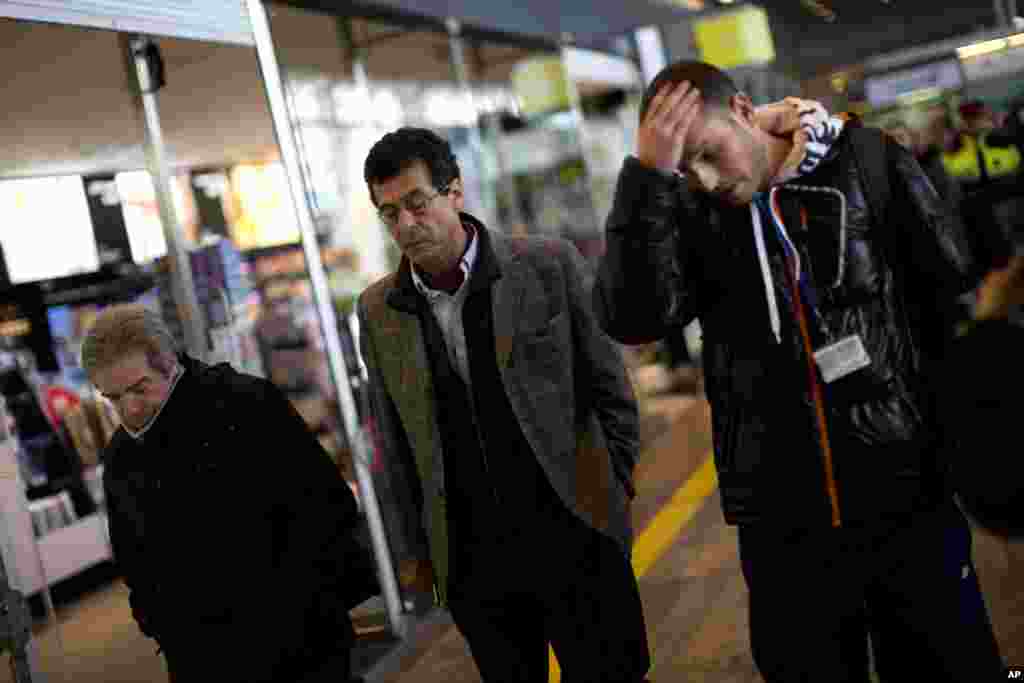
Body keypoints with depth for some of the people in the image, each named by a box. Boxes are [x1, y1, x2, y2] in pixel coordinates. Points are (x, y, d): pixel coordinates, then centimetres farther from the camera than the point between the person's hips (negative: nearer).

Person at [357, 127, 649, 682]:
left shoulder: (548, 265, -6)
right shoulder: (377, 311, 2)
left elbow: (609, 391, 1)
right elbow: (395, 444, 9)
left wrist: (611, 495, 0)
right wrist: (420, 551, 7)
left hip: (574, 539, -2)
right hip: (469, 560, 2)